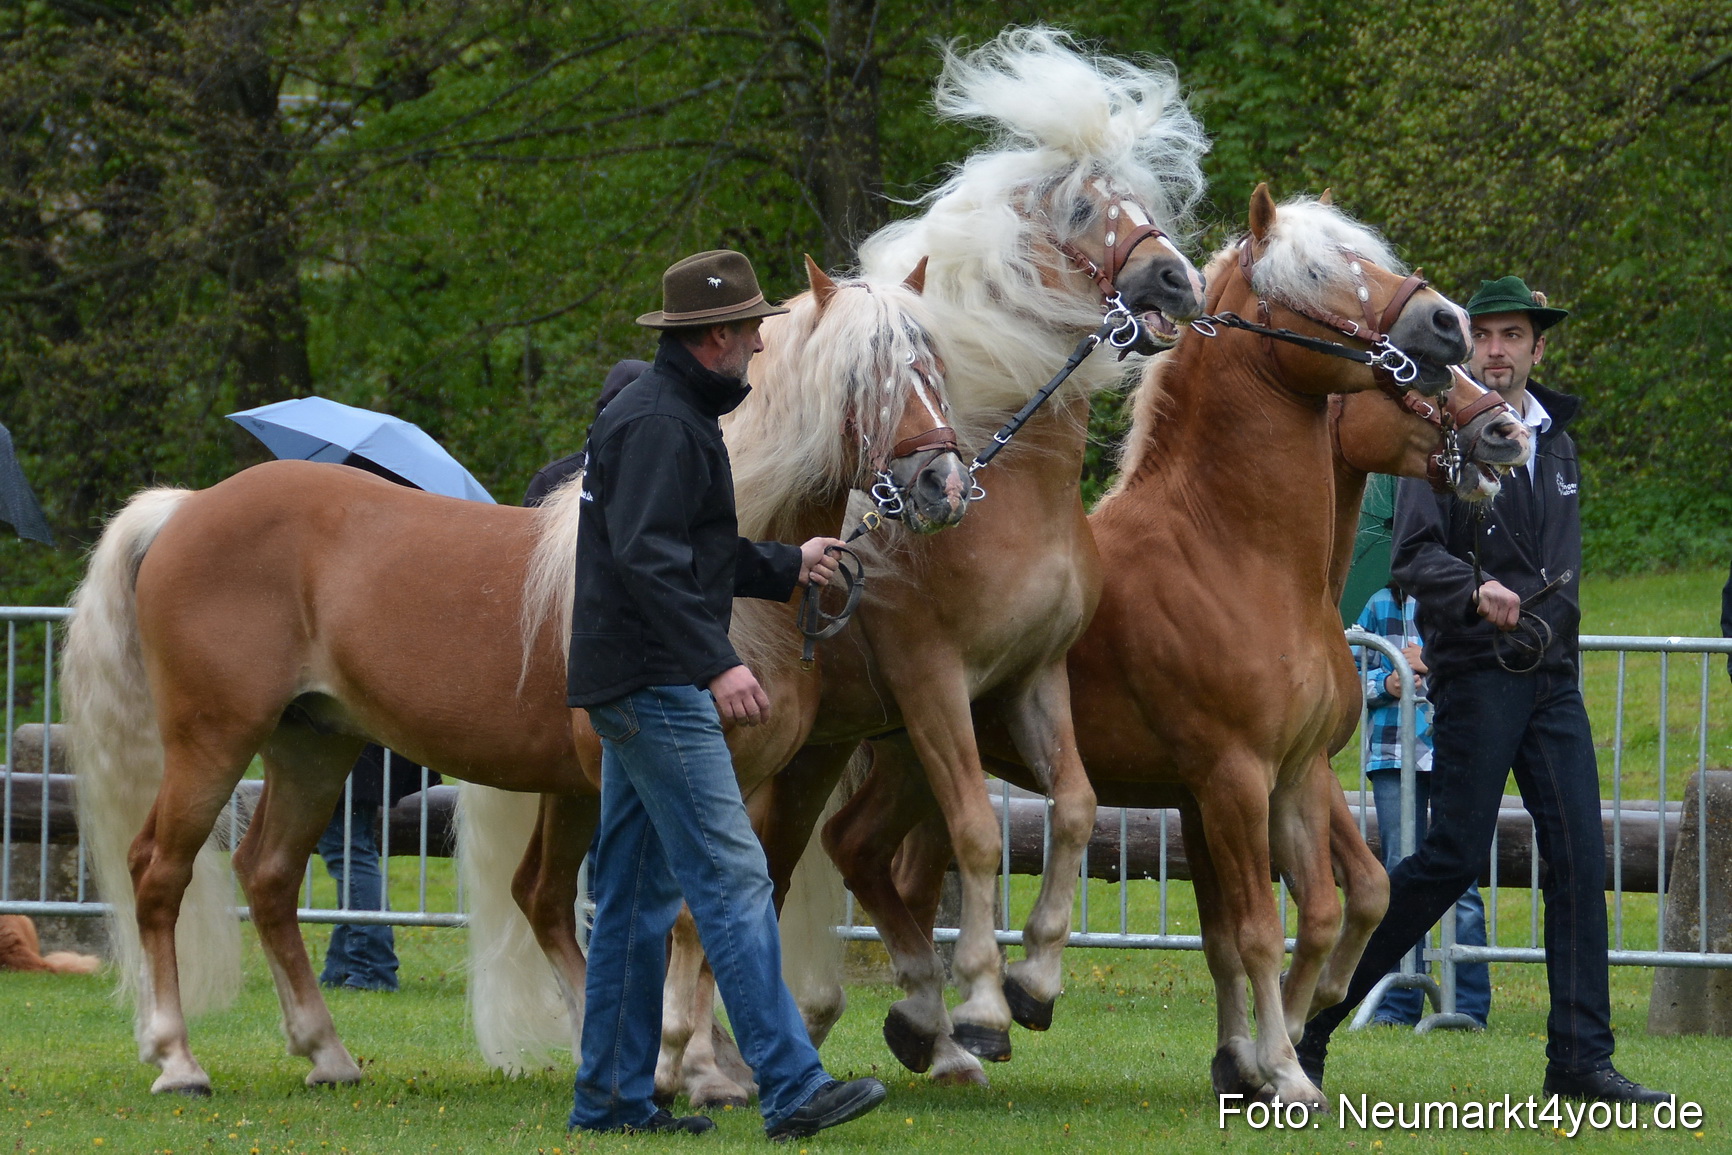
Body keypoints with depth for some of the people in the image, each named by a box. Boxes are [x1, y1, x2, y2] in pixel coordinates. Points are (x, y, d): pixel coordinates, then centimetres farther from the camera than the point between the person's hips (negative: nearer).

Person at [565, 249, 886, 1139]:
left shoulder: (668, 414, 19)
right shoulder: (661, 423, -15)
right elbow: (648, 558, -26)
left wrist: (787, 566, 35)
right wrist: (717, 664, -31)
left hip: (639, 691, 11)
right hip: (656, 688, -11)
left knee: (637, 893, 12)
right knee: (731, 876, -13)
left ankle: (612, 1097, 14)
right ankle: (793, 1089, -17)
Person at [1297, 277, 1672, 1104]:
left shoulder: (1555, 439, 17)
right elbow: (1412, 557, -14)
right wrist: (1475, 591, -31)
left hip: (1551, 677, 6)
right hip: (1476, 672, -6)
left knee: (1579, 856, -4)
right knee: (1455, 856, -11)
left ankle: (1581, 1059, -5)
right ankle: (1310, 1011, 0)